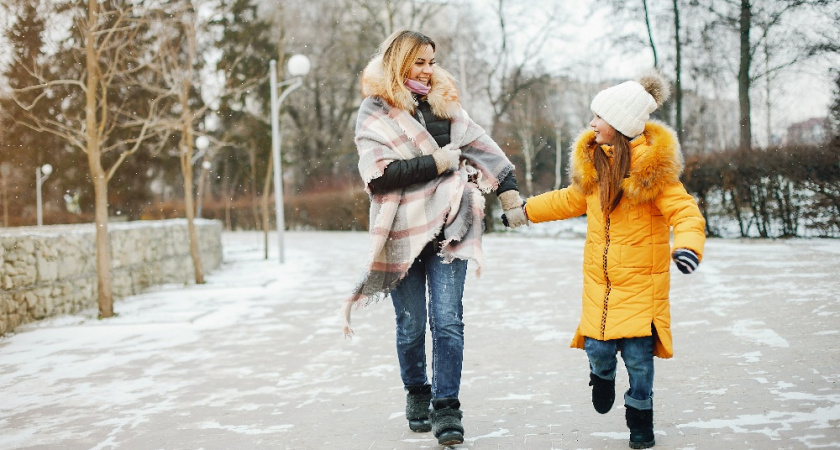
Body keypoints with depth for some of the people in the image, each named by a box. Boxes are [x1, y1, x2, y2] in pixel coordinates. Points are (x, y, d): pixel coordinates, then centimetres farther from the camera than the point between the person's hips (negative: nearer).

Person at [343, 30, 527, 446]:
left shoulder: (444, 104, 12)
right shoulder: (375, 112, -2)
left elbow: (482, 148, 16)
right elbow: (378, 175, -14)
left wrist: (509, 191, 10)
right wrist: (435, 163, -14)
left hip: (447, 227, 2)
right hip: (403, 232, -2)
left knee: (447, 320, -6)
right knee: (410, 324, 8)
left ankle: (447, 407, 0)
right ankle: (417, 393, 30)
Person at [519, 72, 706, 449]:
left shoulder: (653, 166, -13)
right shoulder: (591, 160, 5)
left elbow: (685, 211, -20)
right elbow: (572, 199, 23)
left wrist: (688, 245, -39)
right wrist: (527, 209, 26)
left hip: (641, 277, -4)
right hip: (600, 277, 4)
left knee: (637, 354, -4)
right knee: (597, 348, -1)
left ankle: (640, 419, 19)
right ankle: (603, 375, 35)